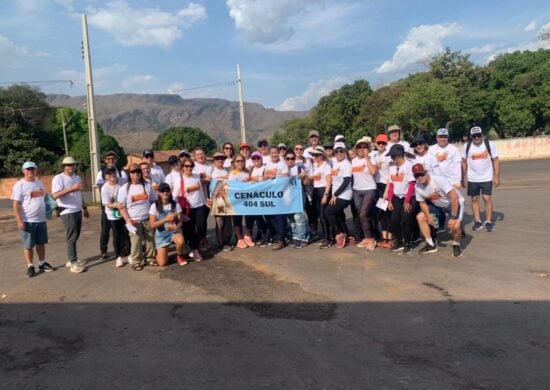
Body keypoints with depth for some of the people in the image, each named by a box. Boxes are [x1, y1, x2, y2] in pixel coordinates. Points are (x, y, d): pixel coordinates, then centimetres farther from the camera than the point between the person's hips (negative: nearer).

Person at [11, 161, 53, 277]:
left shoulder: (40, 183, 11)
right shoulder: (19, 185, -8)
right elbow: (15, 205, -12)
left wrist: (47, 213, 18)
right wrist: (19, 221, -18)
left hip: (41, 220, 6)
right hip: (27, 221, -6)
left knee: (41, 243, 13)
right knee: (28, 245, 2)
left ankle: (42, 264, 24)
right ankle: (30, 266, 12)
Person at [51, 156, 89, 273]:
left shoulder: (77, 177, 14)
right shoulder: (58, 178, -10)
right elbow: (55, 195, -22)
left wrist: (85, 208, 21)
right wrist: (71, 189, -28)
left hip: (78, 210, 8)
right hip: (67, 212, -8)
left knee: (75, 236, 11)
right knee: (72, 237, -8)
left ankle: (71, 260, 20)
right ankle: (74, 263, -4)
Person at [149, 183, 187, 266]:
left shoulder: (175, 205, -5)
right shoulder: (154, 206, -9)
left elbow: (180, 221, -4)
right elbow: (153, 225, -11)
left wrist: (176, 226, -27)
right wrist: (166, 219, -23)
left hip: (174, 231, 1)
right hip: (161, 234, 0)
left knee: (181, 241, -37)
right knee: (162, 263, -9)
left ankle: (180, 256, -2)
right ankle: (161, 252, 30)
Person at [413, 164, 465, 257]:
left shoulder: (439, 180, -34)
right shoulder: (417, 187, -15)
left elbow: (454, 197, -36)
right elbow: (423, 203, -2)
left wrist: (453, 217, -36)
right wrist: (429, 217, -18)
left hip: (454, 203, -6)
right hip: (437, 205, 6)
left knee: (454, 225, -28)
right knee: (420, 217, -3)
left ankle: (456, 245, 4)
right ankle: (431, 245, 10)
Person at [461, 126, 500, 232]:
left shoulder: (489, 144, -6)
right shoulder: (466, 147, -3)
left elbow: (495, 161, -2)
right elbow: (464, 163, 6)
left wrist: (497, 177, -6)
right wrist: (463, 178, 6)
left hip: (487, 178, -2)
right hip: (472, 179, 2)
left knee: (487, 198, -5)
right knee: (474, 199, 7)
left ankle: (489, 222, 4)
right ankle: (478, 221, 17)